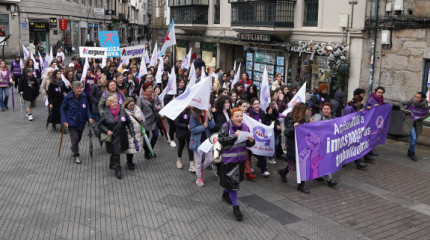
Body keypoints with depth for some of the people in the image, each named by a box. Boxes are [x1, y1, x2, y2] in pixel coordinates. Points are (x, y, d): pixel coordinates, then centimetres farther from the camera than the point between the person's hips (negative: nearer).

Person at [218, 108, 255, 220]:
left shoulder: (245, 127, 4)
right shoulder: (226, 127, -11)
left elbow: (249, 145, 8)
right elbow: (221, 140, -20)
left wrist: (251, 141, -15)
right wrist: (234, 136, -29)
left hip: (241, 158, 6)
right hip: (228, 159, -6)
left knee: (236, 179, 23)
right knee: (232, 182, -5)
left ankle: (226, 193, 52)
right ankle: (235, 207, 5)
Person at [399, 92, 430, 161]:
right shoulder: (411, 102, -17)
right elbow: (402, 103, -1)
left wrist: (421, 118, -13)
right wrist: (403, 109, -17)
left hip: (418, 124, 3)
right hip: (409, 122, -3)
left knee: (415, 139, 13)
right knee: (413, 138, -14)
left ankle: (409, 152, 35)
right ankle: (412, 153, 5)